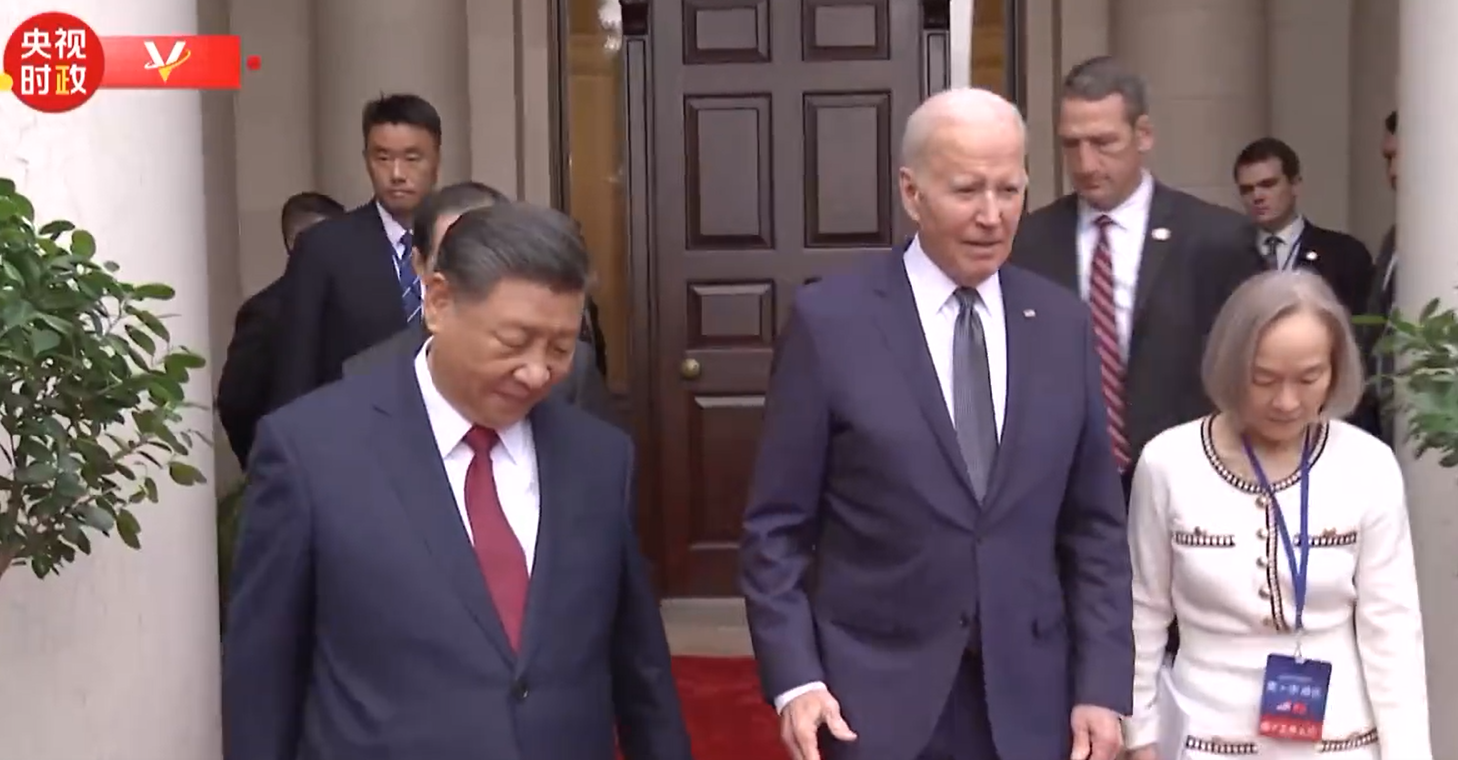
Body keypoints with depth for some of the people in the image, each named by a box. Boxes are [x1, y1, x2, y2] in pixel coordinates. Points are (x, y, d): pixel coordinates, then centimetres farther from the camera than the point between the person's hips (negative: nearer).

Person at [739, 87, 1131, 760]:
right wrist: (794, 679, -13)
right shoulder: (829, 319, -6)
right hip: (872, 697, -3)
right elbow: (777, 527, -5)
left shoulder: (1063, 324, 3)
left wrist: (1101, 685, 0)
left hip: (1027, 698, 3)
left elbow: (1095, 525, 6)